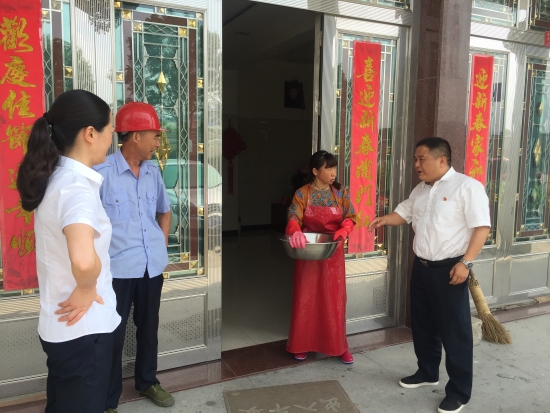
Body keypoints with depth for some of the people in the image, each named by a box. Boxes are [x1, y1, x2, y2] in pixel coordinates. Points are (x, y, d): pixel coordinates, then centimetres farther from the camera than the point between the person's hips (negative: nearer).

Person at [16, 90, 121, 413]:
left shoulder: (55, 177, 2)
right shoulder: (77, 186, -25)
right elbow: (83, 259, -43)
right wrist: (86, 290, -24)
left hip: (59, 324, 9)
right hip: (83, 327, -9)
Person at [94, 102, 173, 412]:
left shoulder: (153, 172, 6)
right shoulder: (102, 172, -14)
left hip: (153, 266, 6)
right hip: (118, 268, -6)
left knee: (149, 328, 20)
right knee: (113, 335, 7)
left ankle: (147, 381, 41)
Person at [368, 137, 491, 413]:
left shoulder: (467, 186, -13)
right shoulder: (420, 189, 11)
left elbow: (482, 227, -17)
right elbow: (404, 213, 21)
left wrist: (465, 262, -23)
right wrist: (386, 219, -1)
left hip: (448, 269, -8)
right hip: (421, 267, 8)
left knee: (454, 331, 2)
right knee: (422, 324, 18)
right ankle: (427, 372, 37)